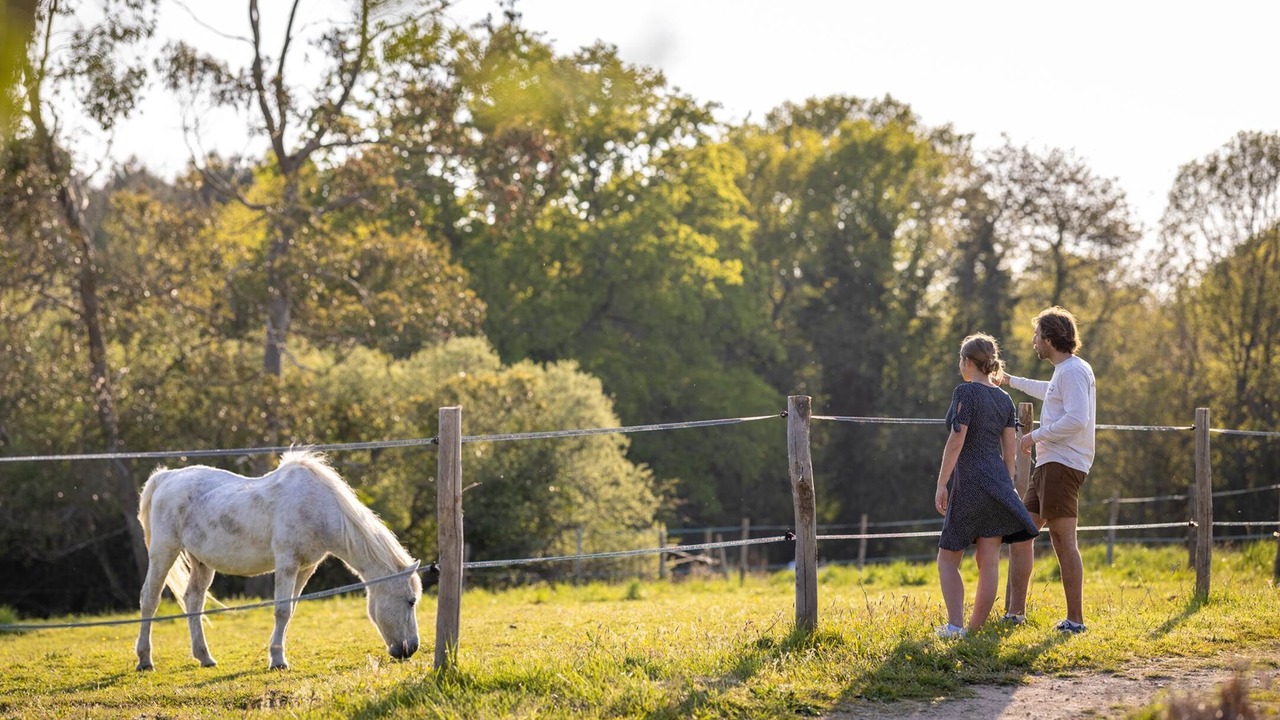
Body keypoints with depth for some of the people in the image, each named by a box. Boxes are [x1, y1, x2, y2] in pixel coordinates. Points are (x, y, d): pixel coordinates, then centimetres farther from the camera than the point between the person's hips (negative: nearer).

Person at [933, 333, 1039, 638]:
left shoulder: (966, 392, -9)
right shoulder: (1004, 399, 11)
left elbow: (956, 441, -16)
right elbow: (1010, 450, 11)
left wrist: (941, 484, -13)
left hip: (969, 485, -6)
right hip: (998, 485, 6)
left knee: (948, 558, 4)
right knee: (989, 562, 5)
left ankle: (955, 625, -9)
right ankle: (975, 628, 8)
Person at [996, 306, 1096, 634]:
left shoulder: (1073, 371, -11)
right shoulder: (1063, 372, 20)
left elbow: (1076, 419, -23)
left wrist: (1036, 435, -14)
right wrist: (1012, 381, 55)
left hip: (1063, 466, -11)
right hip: (1047, 465, 11)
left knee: (1063, 541, -12)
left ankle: (1075, 619, -12)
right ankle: (1016, 611, 14)